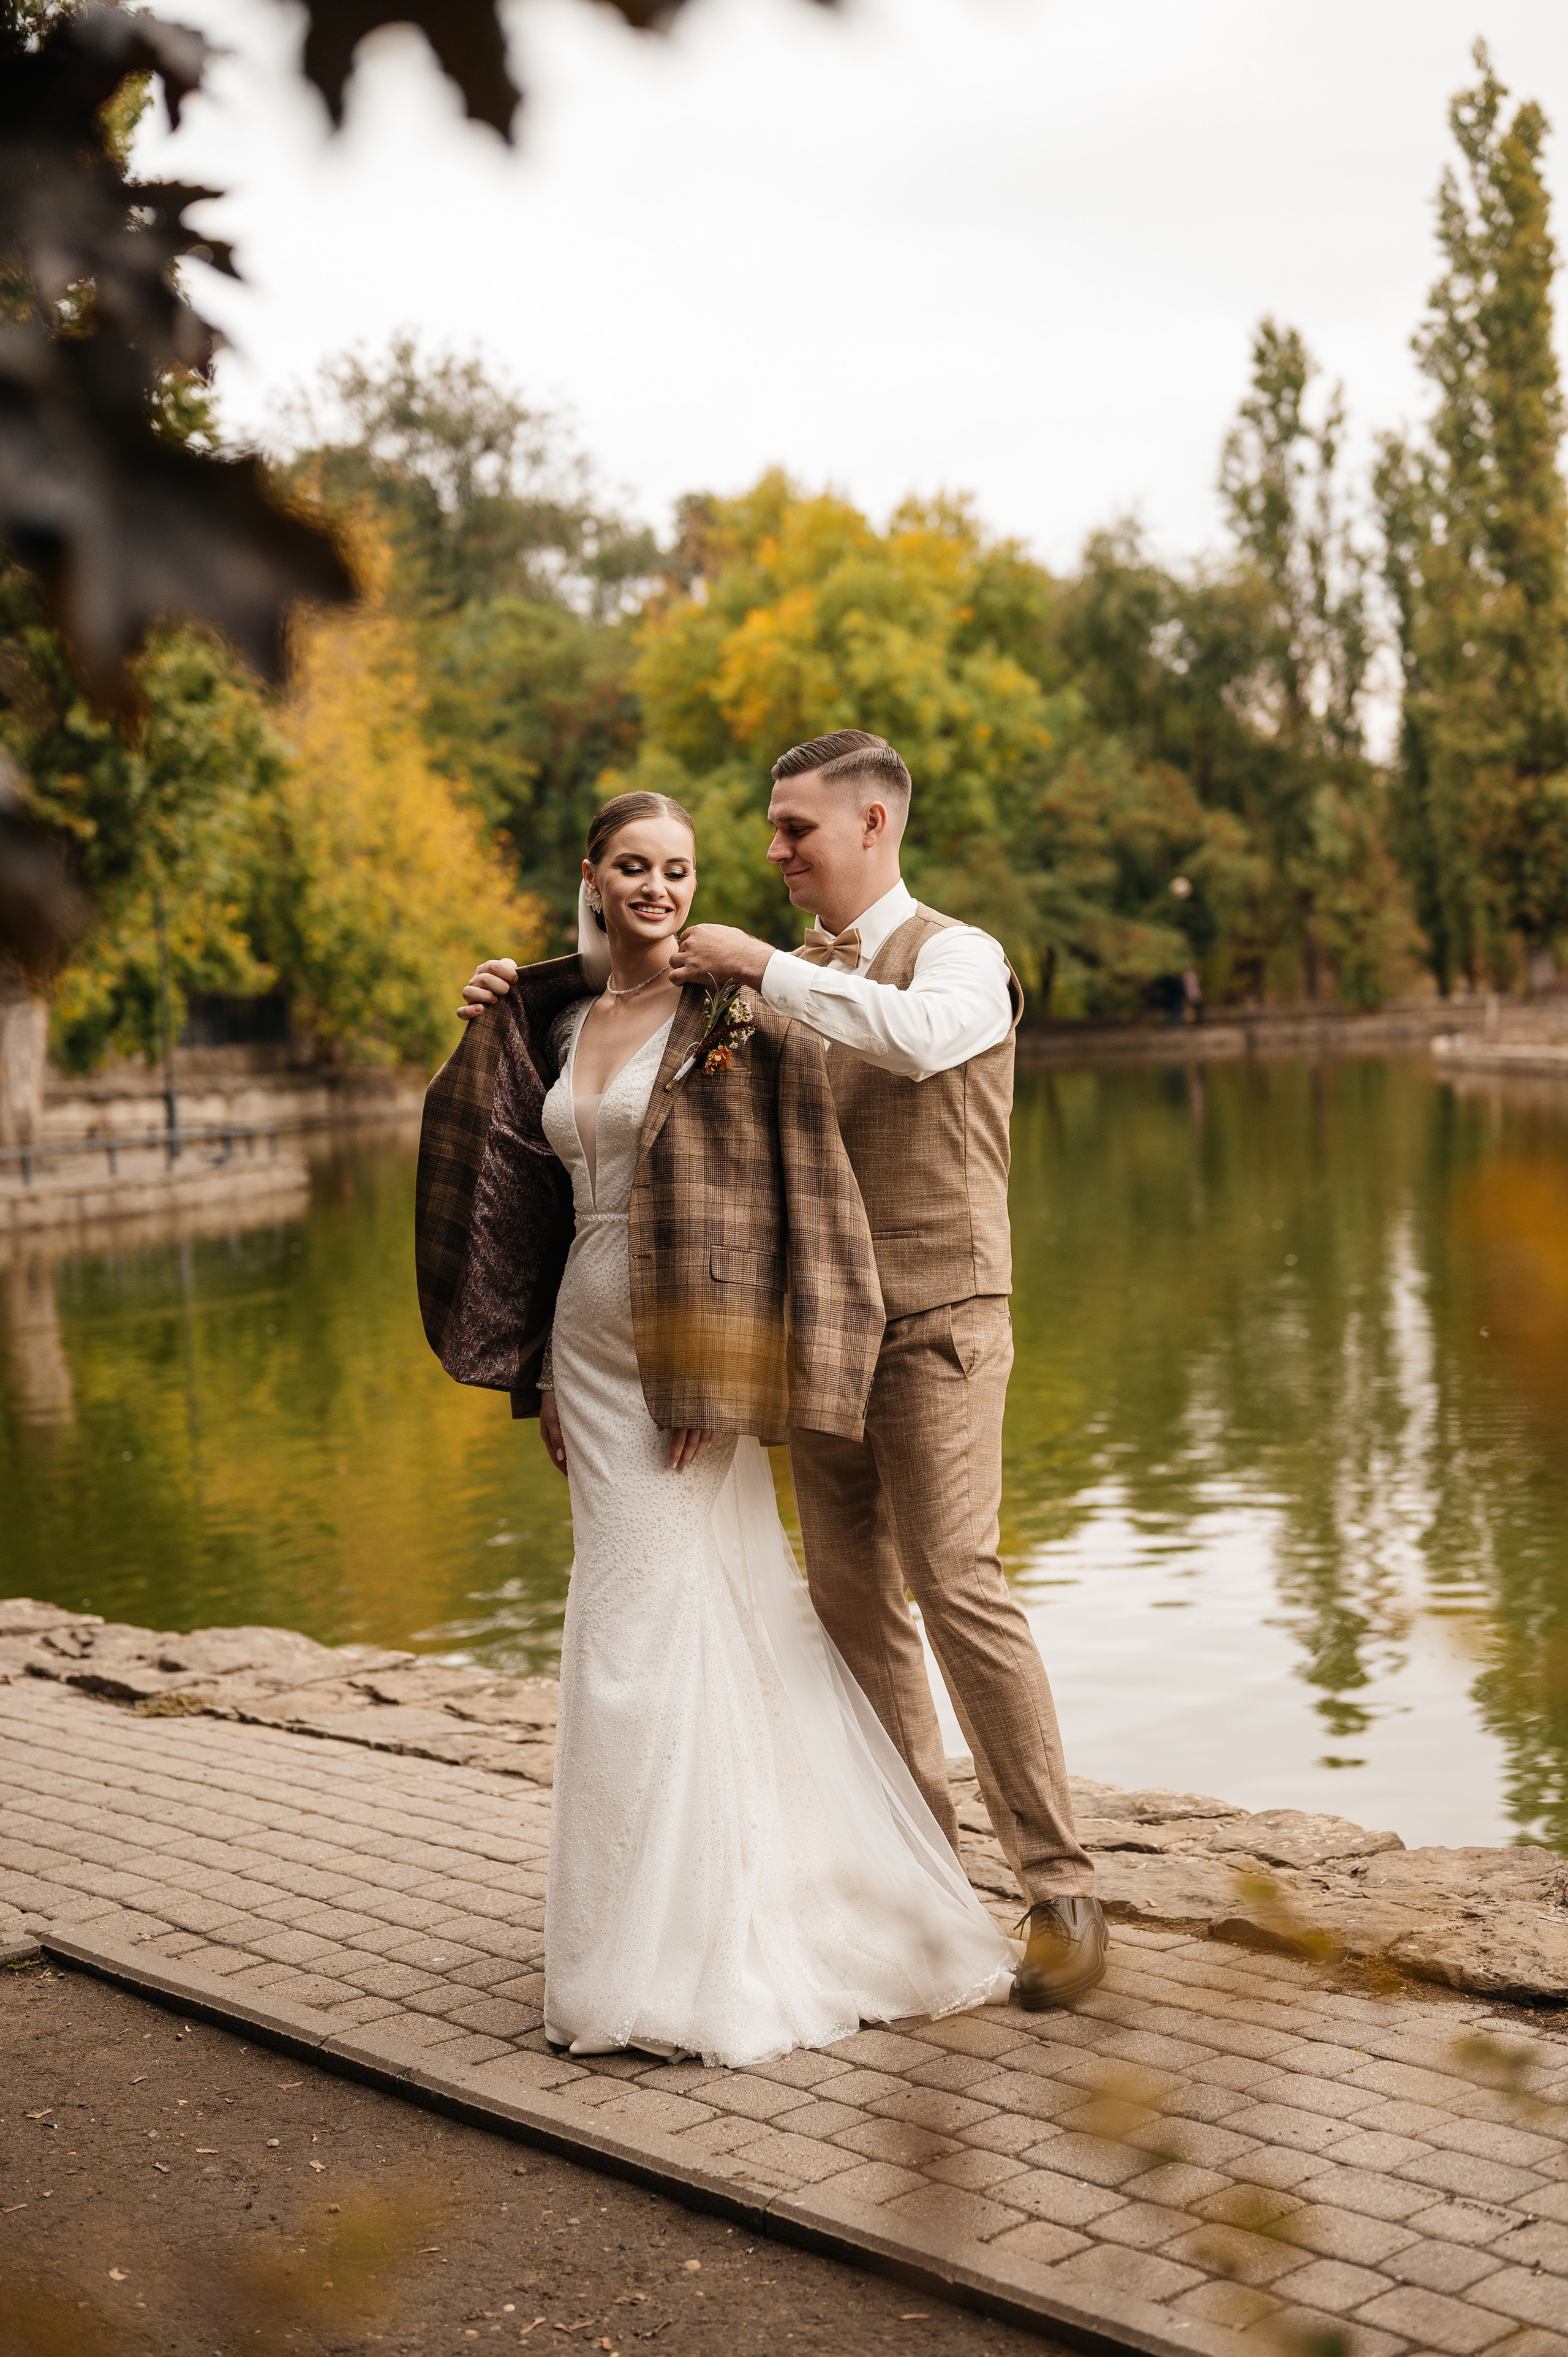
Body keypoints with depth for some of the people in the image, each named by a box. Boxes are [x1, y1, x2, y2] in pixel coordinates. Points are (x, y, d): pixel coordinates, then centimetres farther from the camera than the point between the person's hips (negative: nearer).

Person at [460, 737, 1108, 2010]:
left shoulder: (957, 954, -5)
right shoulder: (796, 979, 15)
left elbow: (917, 1035, -29)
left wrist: (760, 966, -21)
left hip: (935, 1322, -6)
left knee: (957, 1584, -11)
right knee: (852, 1596, 7)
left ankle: (1062, 1889, -2)